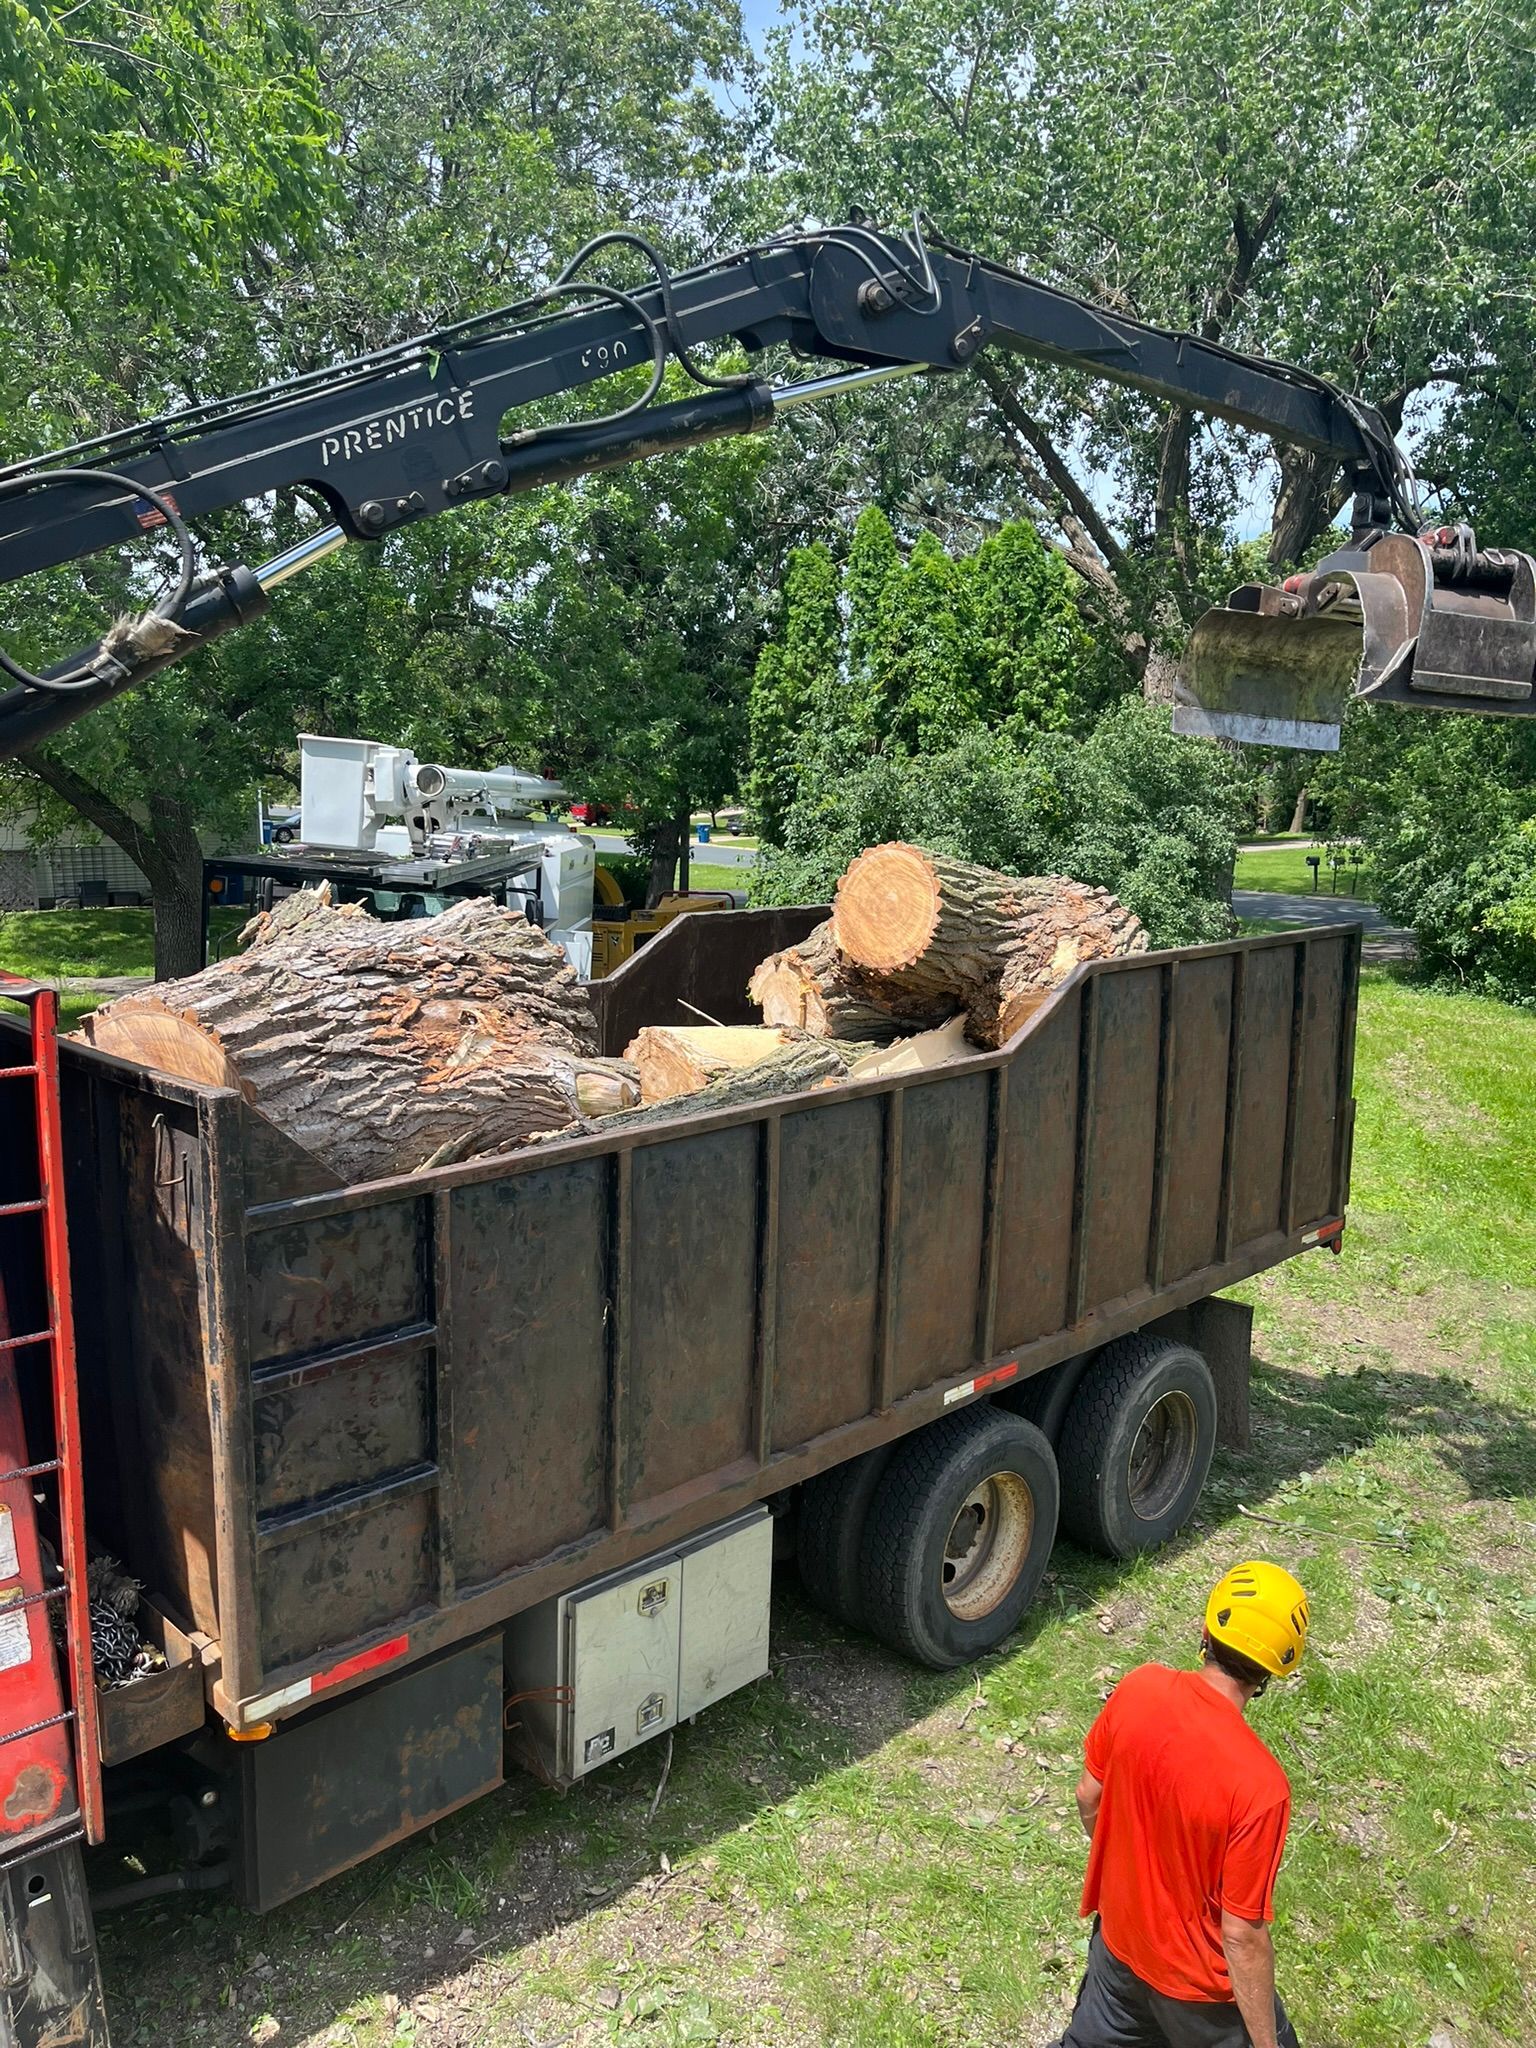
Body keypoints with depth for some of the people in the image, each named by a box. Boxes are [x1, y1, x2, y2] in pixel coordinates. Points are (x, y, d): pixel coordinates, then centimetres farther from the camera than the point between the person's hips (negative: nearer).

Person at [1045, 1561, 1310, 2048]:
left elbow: (1089, 1796, -3)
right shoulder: (1258, 1785, -35)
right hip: (1200, 1980, -5)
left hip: (1117, 1936, 5)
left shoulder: (1137, 1688, -20)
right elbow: (1242, 1934, -25)